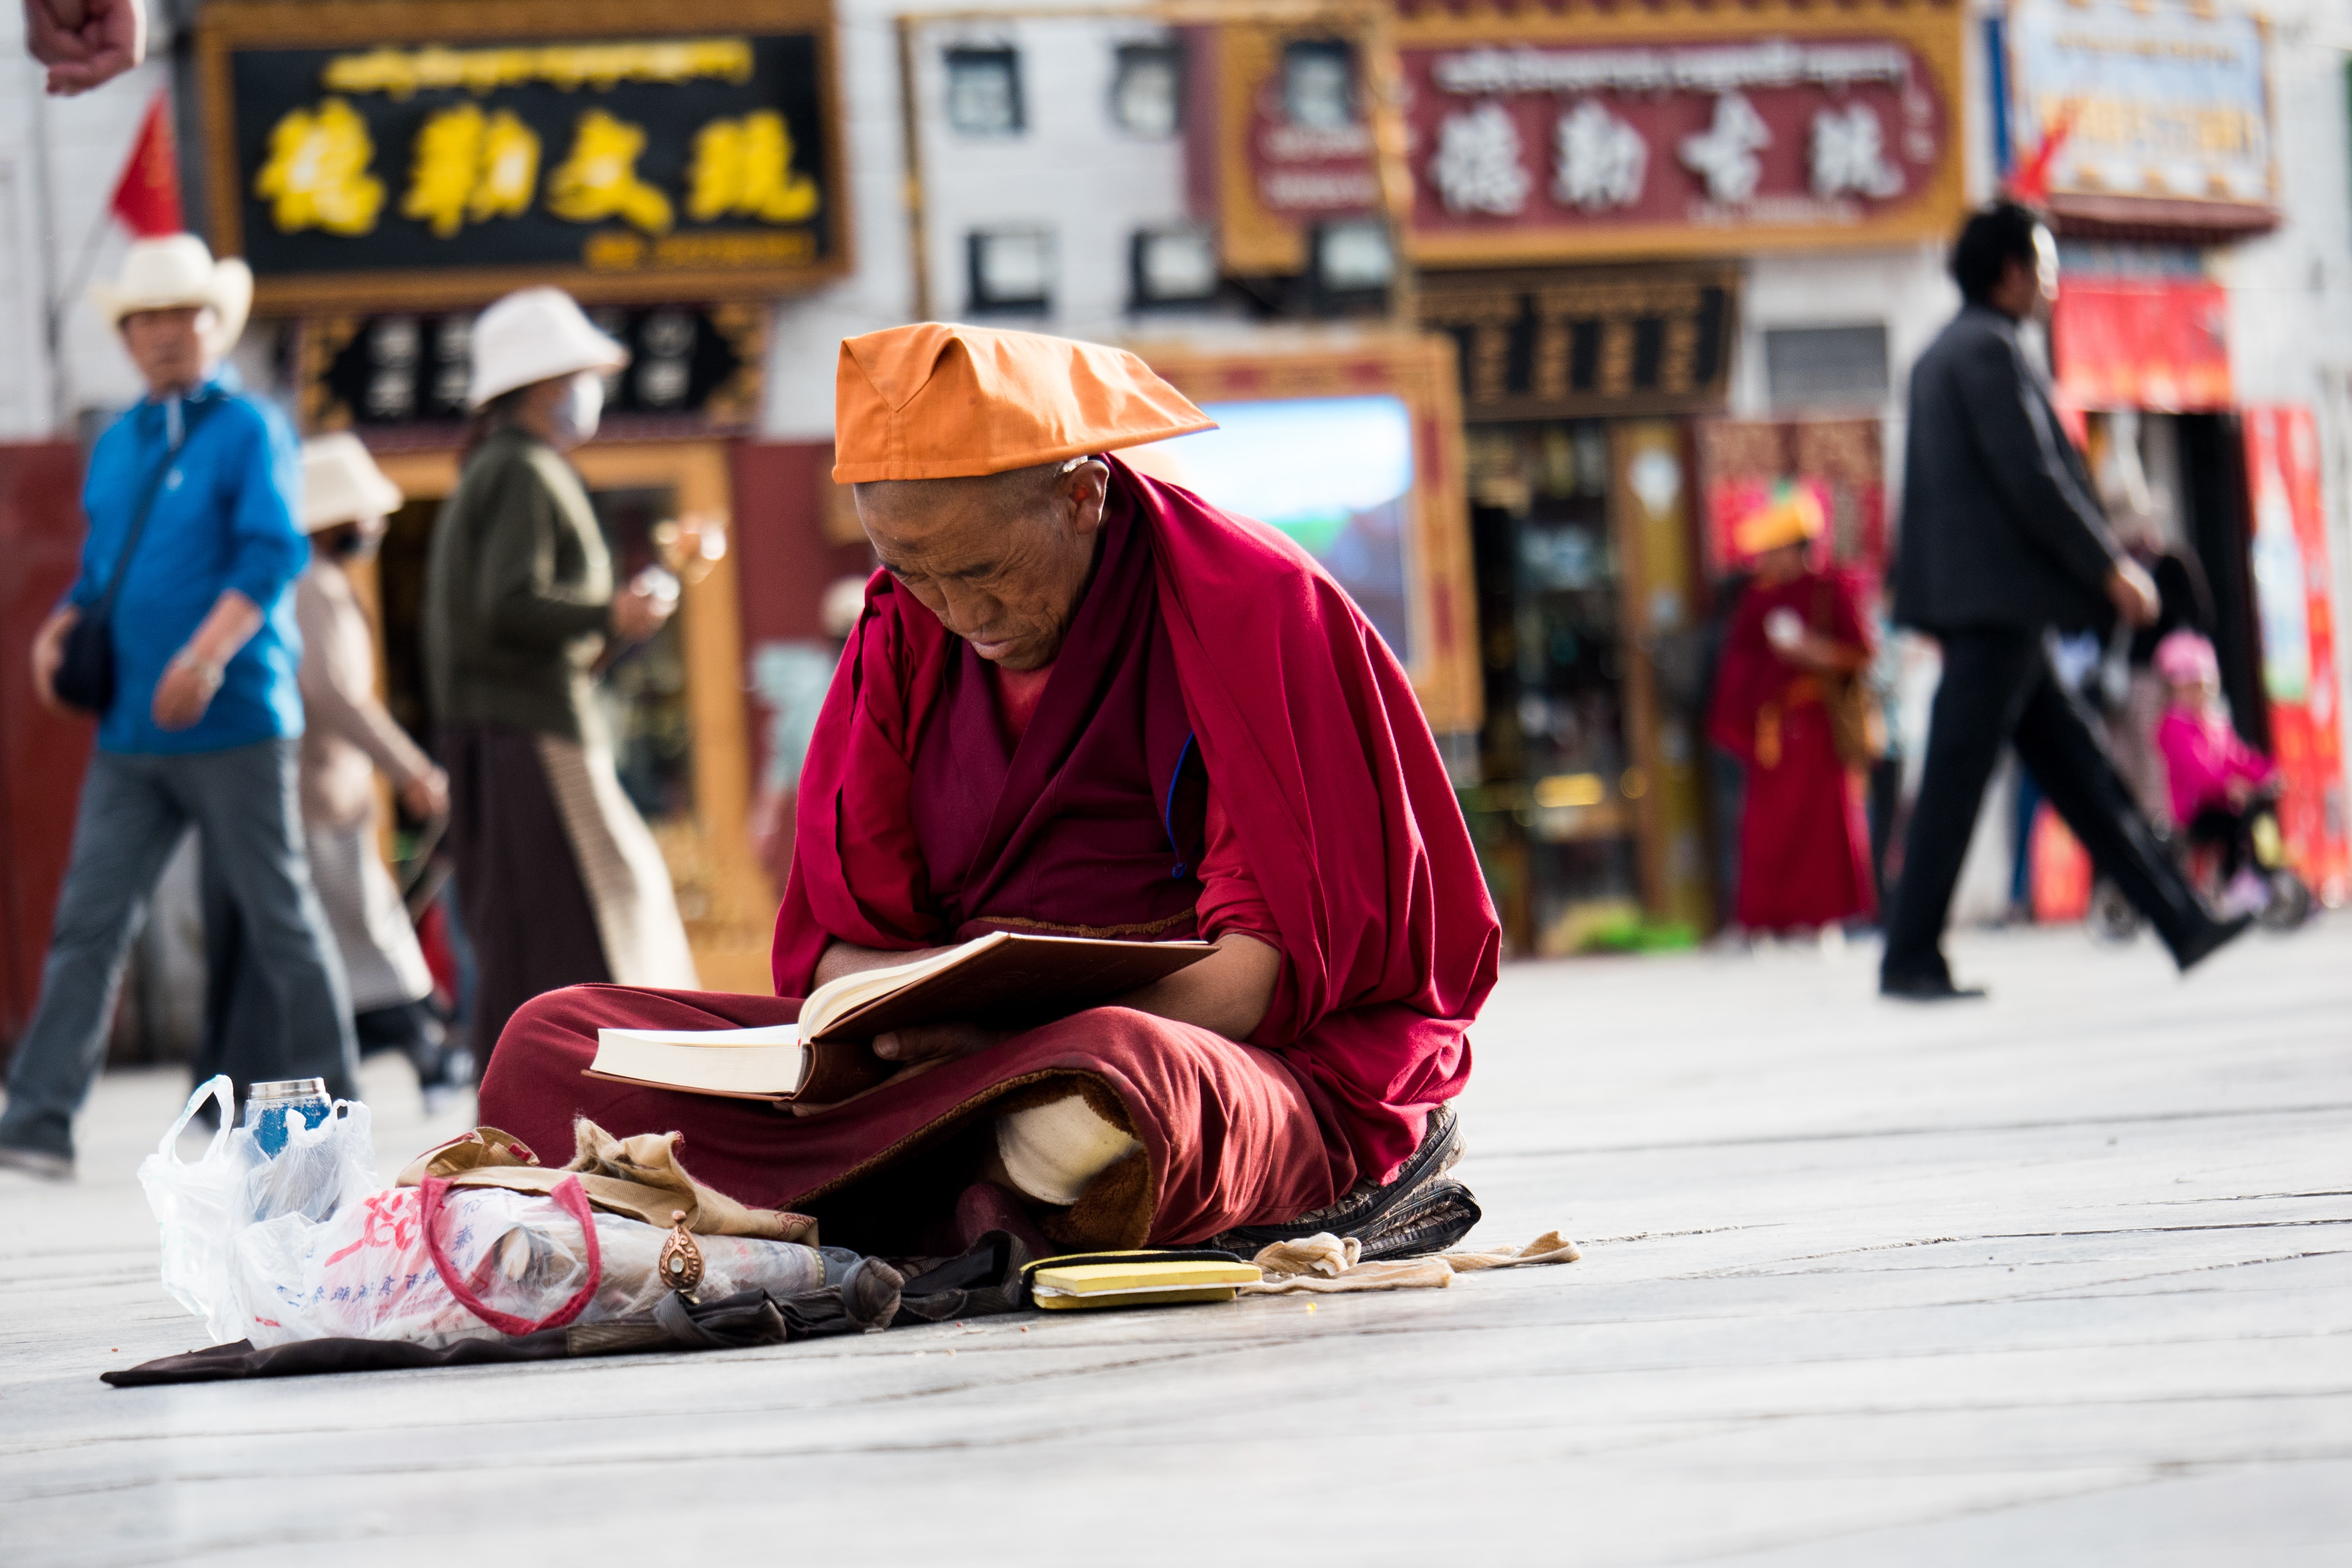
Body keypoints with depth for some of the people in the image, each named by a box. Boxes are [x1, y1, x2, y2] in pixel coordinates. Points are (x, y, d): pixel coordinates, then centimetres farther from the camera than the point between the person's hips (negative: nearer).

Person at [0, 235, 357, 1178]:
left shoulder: (250, 432, -4)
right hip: (130, 734, 6)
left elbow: (271, 557, -15)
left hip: (233, 721, -6)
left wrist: (207, 655, -27)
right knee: (89, 923, -3)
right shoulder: (116, 447, 16)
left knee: (280, 921, 3)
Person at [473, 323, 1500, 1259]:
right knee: (552, 1043, -11)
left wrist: (1043, 1019, -26)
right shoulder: (904, 636, 12)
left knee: (1108, 1099, -44)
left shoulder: (1255, 606, -4)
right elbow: (836, 942, 10)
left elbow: (1288, 957, -11)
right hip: (970, 1066, 6)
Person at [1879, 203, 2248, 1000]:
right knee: (1956, 778, -8)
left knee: (2077, 768, 9)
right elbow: (2031, 477, -17)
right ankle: (1909, 958, -6)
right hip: (1995, 597, -11)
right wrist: (2111, 567, -12)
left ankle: (2180, 922, 11)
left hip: (1983, 603, 11)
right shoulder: (1987, 349, -11)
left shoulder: (1941, 355, 20)